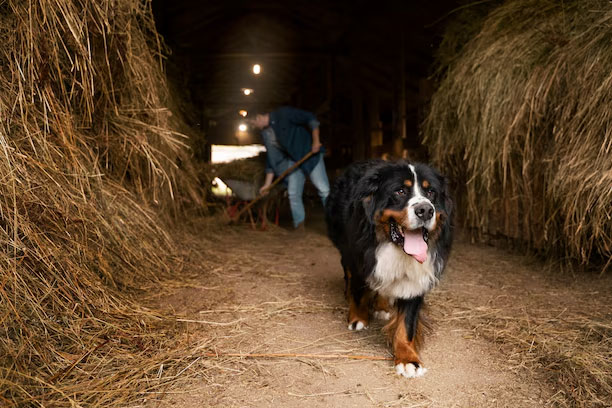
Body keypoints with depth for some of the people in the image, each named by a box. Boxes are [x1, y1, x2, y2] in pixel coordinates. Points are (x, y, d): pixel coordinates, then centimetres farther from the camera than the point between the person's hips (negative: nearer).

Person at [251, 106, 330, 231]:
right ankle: (299, 228, 10)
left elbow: (311, 119, -18)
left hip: (310, 153, -7)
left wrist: (316, 141, -23)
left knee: (324, 190, -12)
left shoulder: (283, 114, -16)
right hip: (293, 160, 7)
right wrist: (268, 183, 6)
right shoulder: (265, 133, 5)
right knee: (293, 194, 0)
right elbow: (271, 159, 8)